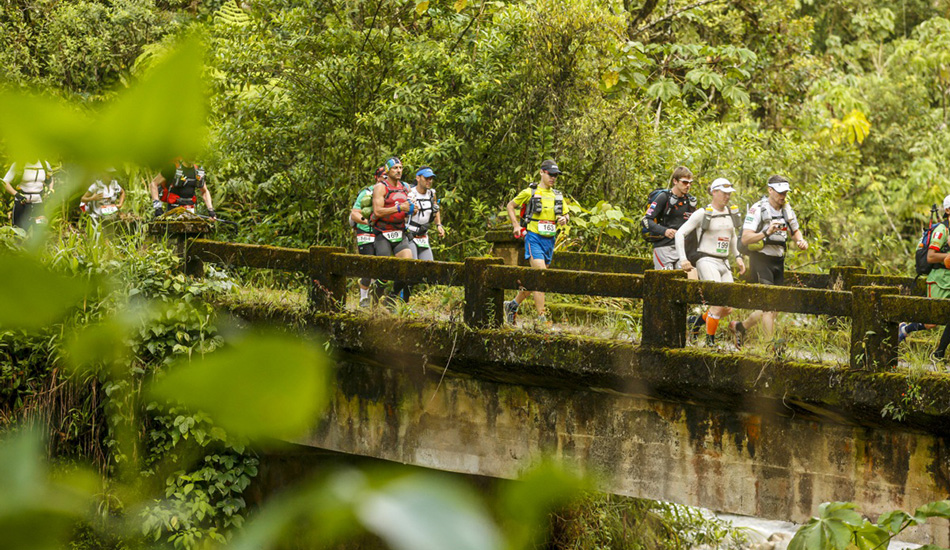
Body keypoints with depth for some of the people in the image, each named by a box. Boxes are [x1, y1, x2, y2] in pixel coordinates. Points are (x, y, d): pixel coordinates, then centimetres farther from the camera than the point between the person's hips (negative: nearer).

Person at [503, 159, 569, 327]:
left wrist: (564, 219, -2)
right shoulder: (530, 192, -2)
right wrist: (516, 225, -3)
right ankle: (541, 318, -19)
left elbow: (566, 215, 22)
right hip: (534, 238, -6)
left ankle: (513, 305, 31)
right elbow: (510, 206, 9)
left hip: (549, 240, 6)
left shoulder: (557, 195, 13)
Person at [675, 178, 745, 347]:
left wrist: (737, 257, 17)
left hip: (724, 263, 7)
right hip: (707, 261, -7)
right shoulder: (703, 213, -8)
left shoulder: (731, 213, 11)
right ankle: (710, 340, -6)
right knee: (720, 303, -19)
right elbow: (680, 234, -7)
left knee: (728, 309, 2)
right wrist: (682, 259, -13)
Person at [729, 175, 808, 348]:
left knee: (774, 309, 9)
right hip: (761, 259, -7)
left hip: (778, 260, 7)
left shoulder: (787, 210, 9)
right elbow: (745, 239, -18)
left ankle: (740, 326, 28)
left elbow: (795, 231, 23)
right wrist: (767, 233, -33)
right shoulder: (758, 209, -12)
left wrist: (800, 241, 0)